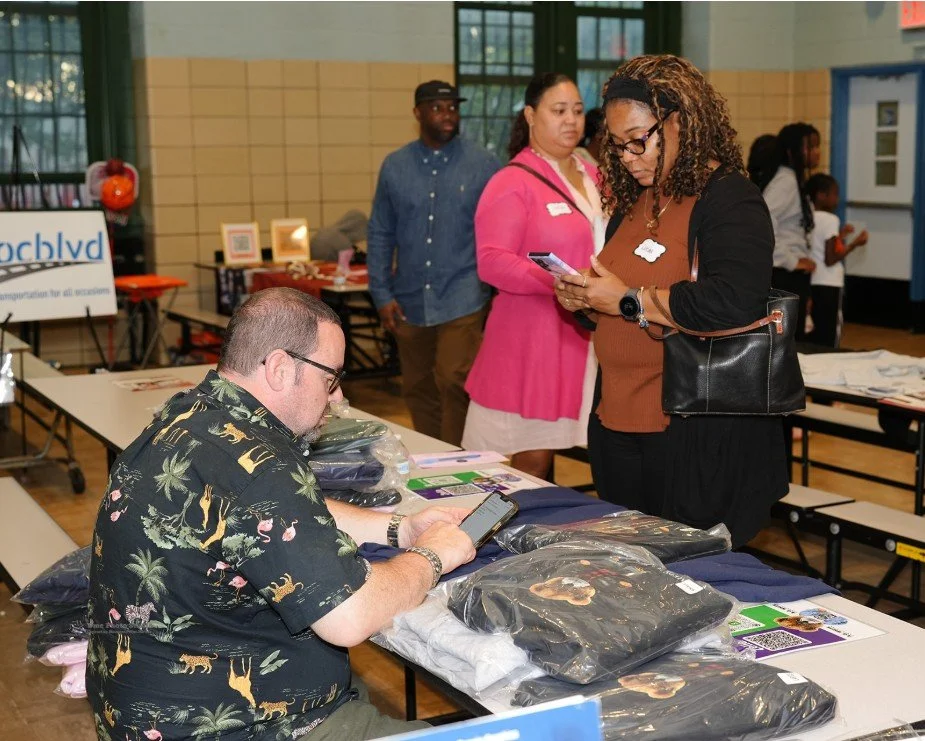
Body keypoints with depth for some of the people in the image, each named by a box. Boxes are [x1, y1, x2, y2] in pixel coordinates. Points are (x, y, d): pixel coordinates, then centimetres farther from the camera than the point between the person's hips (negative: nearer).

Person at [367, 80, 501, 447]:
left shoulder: (484, 165, -2)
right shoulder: (394, 166, 6)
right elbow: (380, 234, 8)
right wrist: (382, 294, 2)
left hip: (461, 300, -3)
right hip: (409, 302, 4)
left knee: (453, 383, -12)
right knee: (417, 390, 12)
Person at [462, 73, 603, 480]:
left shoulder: (592, 176, 16)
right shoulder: (512, 183, -5)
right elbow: (492, 262, -15)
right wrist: (560, 282, -26)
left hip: (588, 339, 6)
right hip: (535, 340, -6)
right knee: (532, 460, -1)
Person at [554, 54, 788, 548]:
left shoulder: (729, 198, -11)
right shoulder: (633, 201, 15)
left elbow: (736, 302, -28)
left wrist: (629, 300, -20)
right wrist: (584, 298, 1)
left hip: (699, 436, -8)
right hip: (618, 427, 8)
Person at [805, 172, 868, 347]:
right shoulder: (831, 220, -13)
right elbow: (830, 260, -17)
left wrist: (839, 236, 21)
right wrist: (854, 243, -10)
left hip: (812, 282, 8)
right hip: (829, 285, -7)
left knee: (814, 331, 14)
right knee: (829, 333, -2)